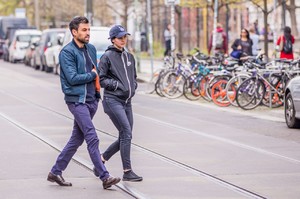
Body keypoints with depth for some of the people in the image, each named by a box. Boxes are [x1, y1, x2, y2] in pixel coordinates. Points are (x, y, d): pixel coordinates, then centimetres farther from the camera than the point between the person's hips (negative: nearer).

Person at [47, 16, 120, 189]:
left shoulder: (91, 49, 12)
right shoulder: (67, 52, -11)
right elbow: (72, 78, -18)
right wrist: (92, 75, -6)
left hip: (92, 100, 8)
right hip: (77, 101, -8)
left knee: (77, 139, 12)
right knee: (92, 139, -12)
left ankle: (56, 172, 22)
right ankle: (105, 177, -11)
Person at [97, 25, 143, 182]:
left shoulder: (129, 57, 15)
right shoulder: (107, 57, -5)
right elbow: (101, 79, -7)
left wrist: (133, 85, 6)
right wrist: (117, 85, -14)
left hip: (126, 101, 7)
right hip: (112, 100, -7)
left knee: (124, 138, 8)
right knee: (126, 133, -15)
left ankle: (101, 160, 27)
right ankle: (127, 172, -10)